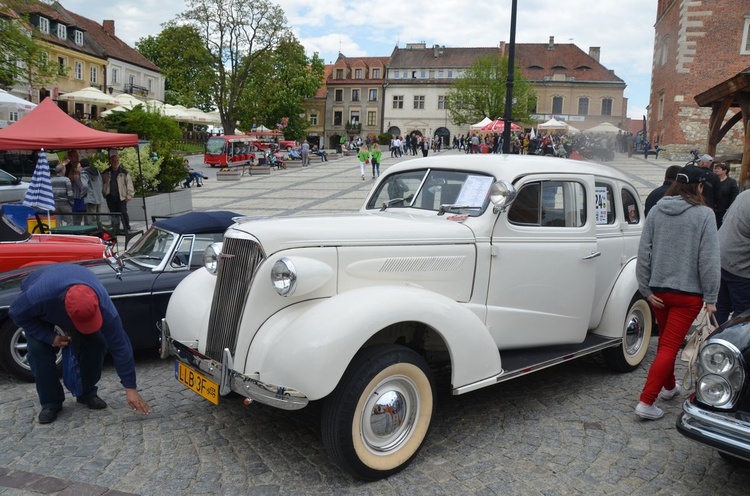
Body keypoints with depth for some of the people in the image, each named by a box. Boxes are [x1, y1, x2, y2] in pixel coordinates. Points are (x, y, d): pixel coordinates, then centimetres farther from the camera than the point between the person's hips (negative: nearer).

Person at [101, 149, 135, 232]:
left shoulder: (124, 172, 3)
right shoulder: (106, 173, 11)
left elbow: (129, 184, 1)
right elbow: (102, 184, 18)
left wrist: (129, 195, -5)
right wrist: (104, 194, 10)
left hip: (121, 197, -3)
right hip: (110, 197, 3)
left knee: (123, 213, -8)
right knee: (113, 214, 9)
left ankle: (127, 229, 0)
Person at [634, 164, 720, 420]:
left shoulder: (656, 210, 0)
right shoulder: (704, 214, -11)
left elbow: (644, 252, -2)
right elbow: (709, 260, -11)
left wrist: (646, 289, 3)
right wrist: (710, 297, -5)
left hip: (658, 290, 5)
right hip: (688, 293, -5)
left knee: (665, 341, 22)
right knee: (669, 346, -2)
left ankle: (669, 386, 41)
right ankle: (646, 402, -5)